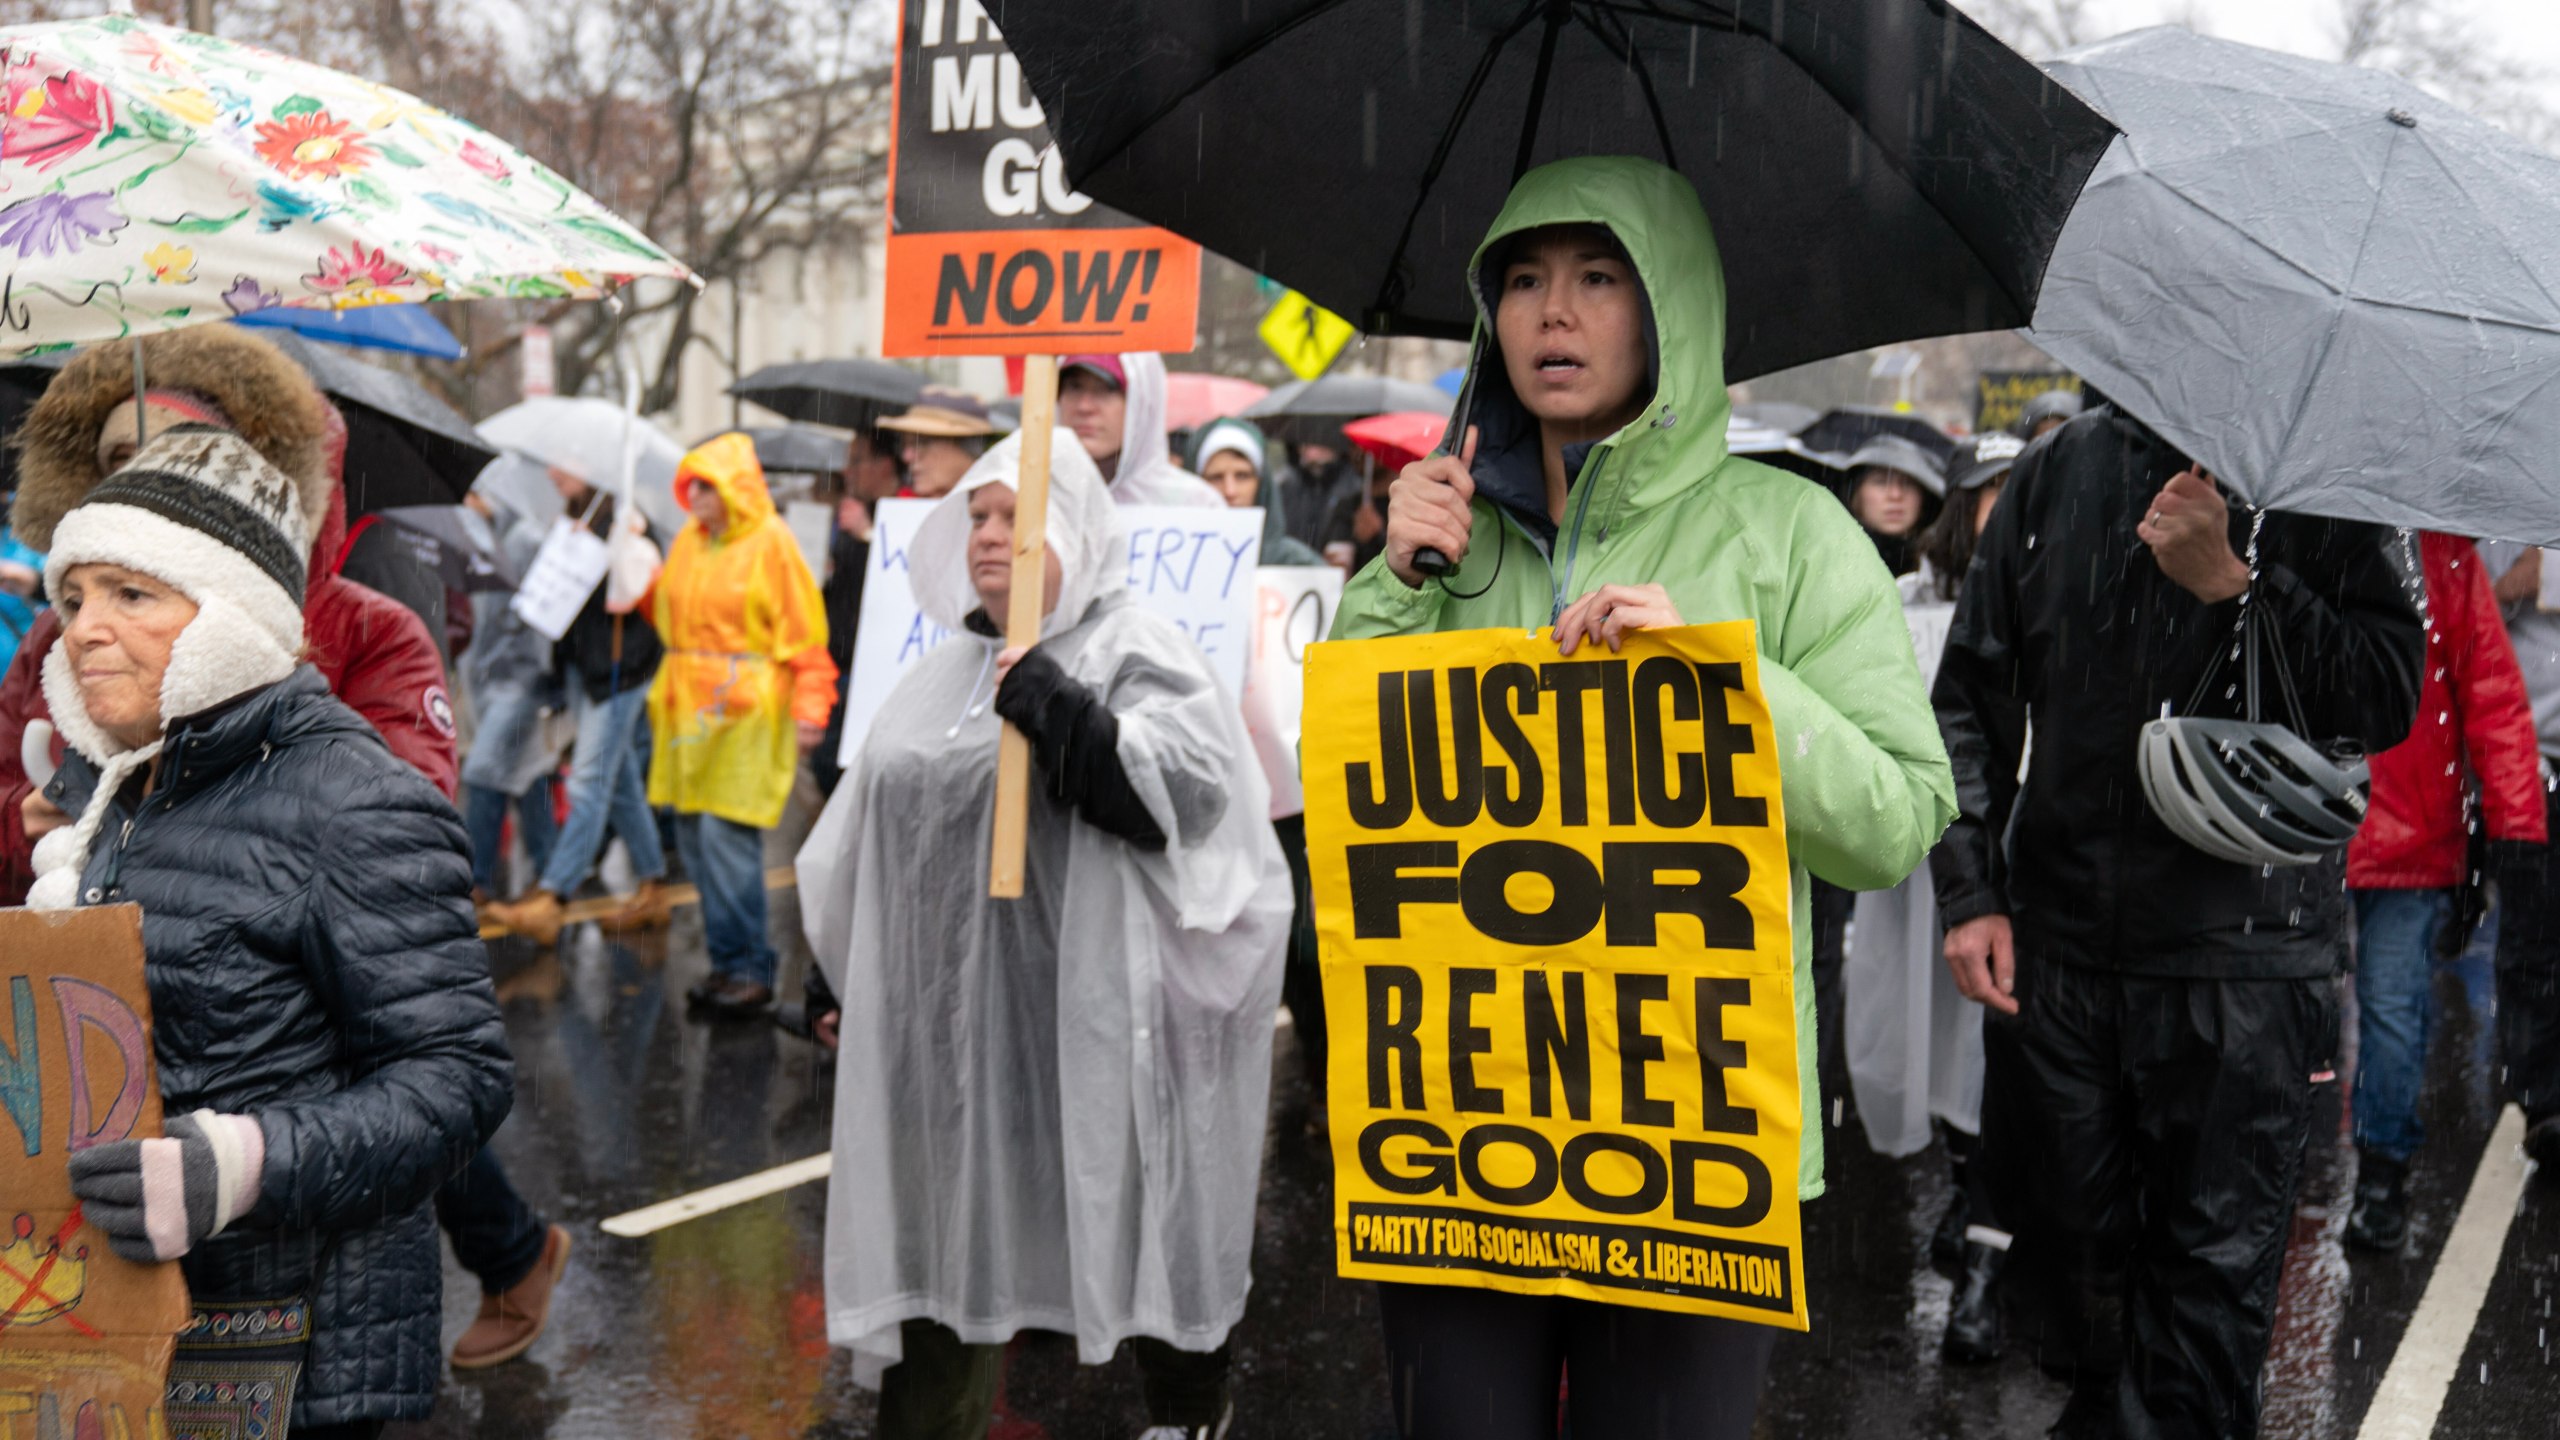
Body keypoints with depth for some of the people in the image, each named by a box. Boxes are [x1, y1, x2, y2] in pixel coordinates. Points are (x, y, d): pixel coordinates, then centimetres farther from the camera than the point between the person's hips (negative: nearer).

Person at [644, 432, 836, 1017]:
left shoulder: (771, 542, -6)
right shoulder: (688, 541, 14)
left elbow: (805, 634, -8)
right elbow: (664, 609, 25)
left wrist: (808, 707, -15)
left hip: (745, 710, -7)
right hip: (689, 706, 7)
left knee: (726, 833, -12)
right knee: (693, 834, 6)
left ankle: (750, 968, -3)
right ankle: (727, 961, 15)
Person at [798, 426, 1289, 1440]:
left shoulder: (1133, 655, -5)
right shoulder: (948, 673, 16)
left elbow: (1193, 788, -21)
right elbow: (873, 840, 24)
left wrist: (1055, 709, -24)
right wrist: (861, 984, 23)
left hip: (1082, 1008, -6)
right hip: (951, 1016, 6)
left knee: (1128, 1223, 7)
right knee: (944, 1230, 8)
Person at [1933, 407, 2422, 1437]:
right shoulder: (2058, 471, 9)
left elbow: (2388, 702, -6)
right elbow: (1972, 691, 10)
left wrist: (2234, 581, -16)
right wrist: (1969, 889, 2)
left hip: (2242, 963, -3)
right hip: (2052, 943, 3)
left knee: (2213, 1271, -1)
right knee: (2067, 1238, 13)